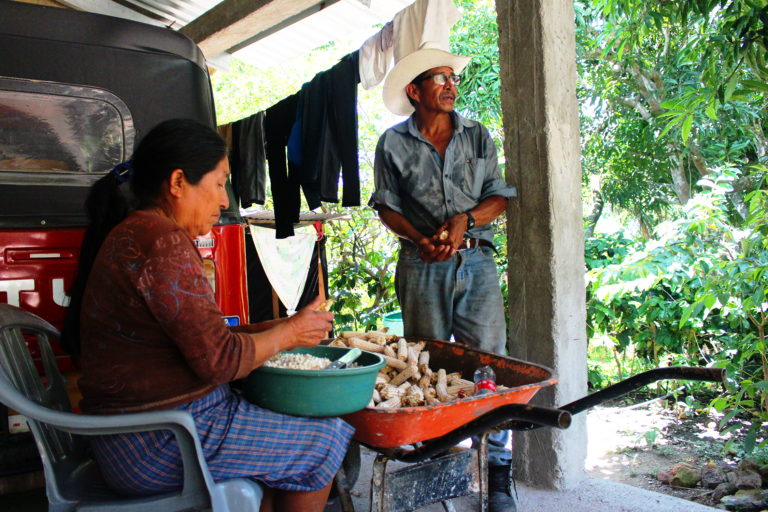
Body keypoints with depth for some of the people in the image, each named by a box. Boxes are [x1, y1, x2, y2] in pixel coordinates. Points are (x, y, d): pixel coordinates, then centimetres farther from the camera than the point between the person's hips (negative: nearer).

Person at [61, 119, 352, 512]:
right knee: (326, 439, 1)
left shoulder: (132, 235, 12)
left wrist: (268, 329, 6)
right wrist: (289, 333, -6)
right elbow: (219, 358, -21)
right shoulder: (163, 243, -21)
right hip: (157, 446, -10)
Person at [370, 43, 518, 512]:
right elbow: (387, 207, 7)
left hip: (476, 262, 1)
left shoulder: (478, 136, 10)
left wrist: (466, 219, -11)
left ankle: (498, 474, 6)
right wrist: (420, 240, -10)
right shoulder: (394, 144, 6)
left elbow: (499, 197, 8)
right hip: (423, 266, 0)